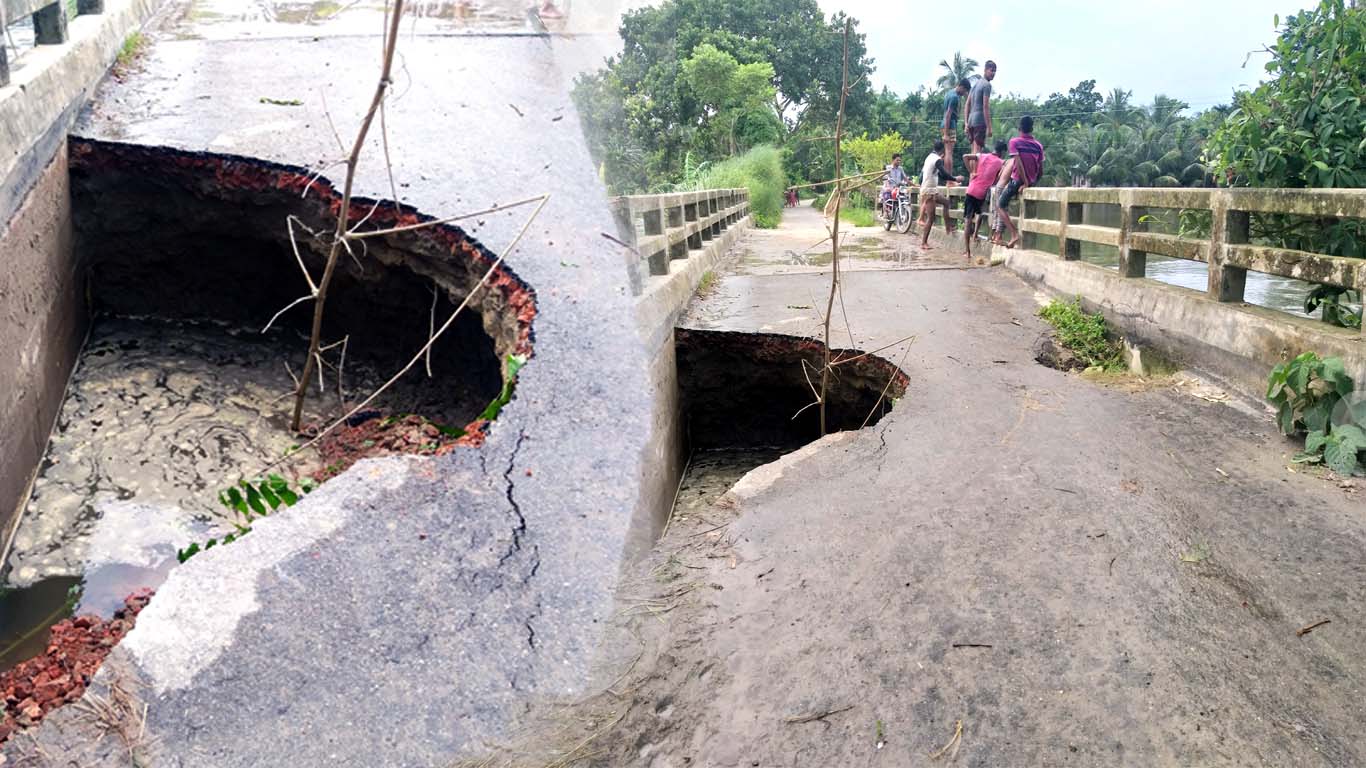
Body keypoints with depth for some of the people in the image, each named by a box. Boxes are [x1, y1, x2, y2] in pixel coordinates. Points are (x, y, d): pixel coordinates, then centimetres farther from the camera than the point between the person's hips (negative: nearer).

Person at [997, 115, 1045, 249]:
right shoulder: (1038, 145, 3)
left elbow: (1018, 163, -18)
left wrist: (1025, 183, -16)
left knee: (1000, 206, 7)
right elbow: (1041, 171, 2)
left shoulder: (1014, 142, -8)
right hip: (1032, 182, 5)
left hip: (1017, 181, -5)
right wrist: (1033, 182, 17)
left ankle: (1015, 234, -11)